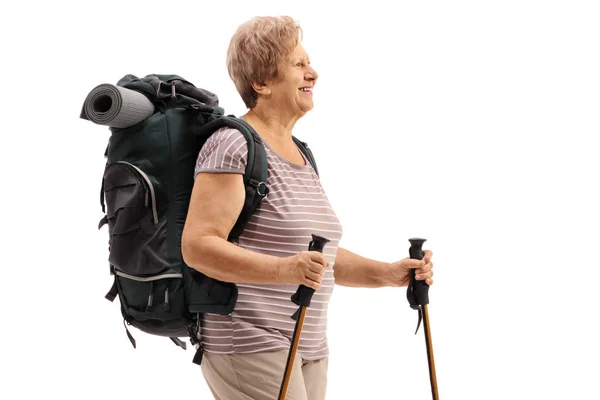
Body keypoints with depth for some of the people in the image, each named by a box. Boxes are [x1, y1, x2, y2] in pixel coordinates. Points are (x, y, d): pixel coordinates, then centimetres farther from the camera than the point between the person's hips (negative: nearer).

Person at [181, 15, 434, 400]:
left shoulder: (302, 155, 18)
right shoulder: (233, 145, -11)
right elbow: (198, 246, -20)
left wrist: (388, 273, 7)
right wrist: (283, 269, -31)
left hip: (309, 350, 9)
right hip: (250, 347, -9)